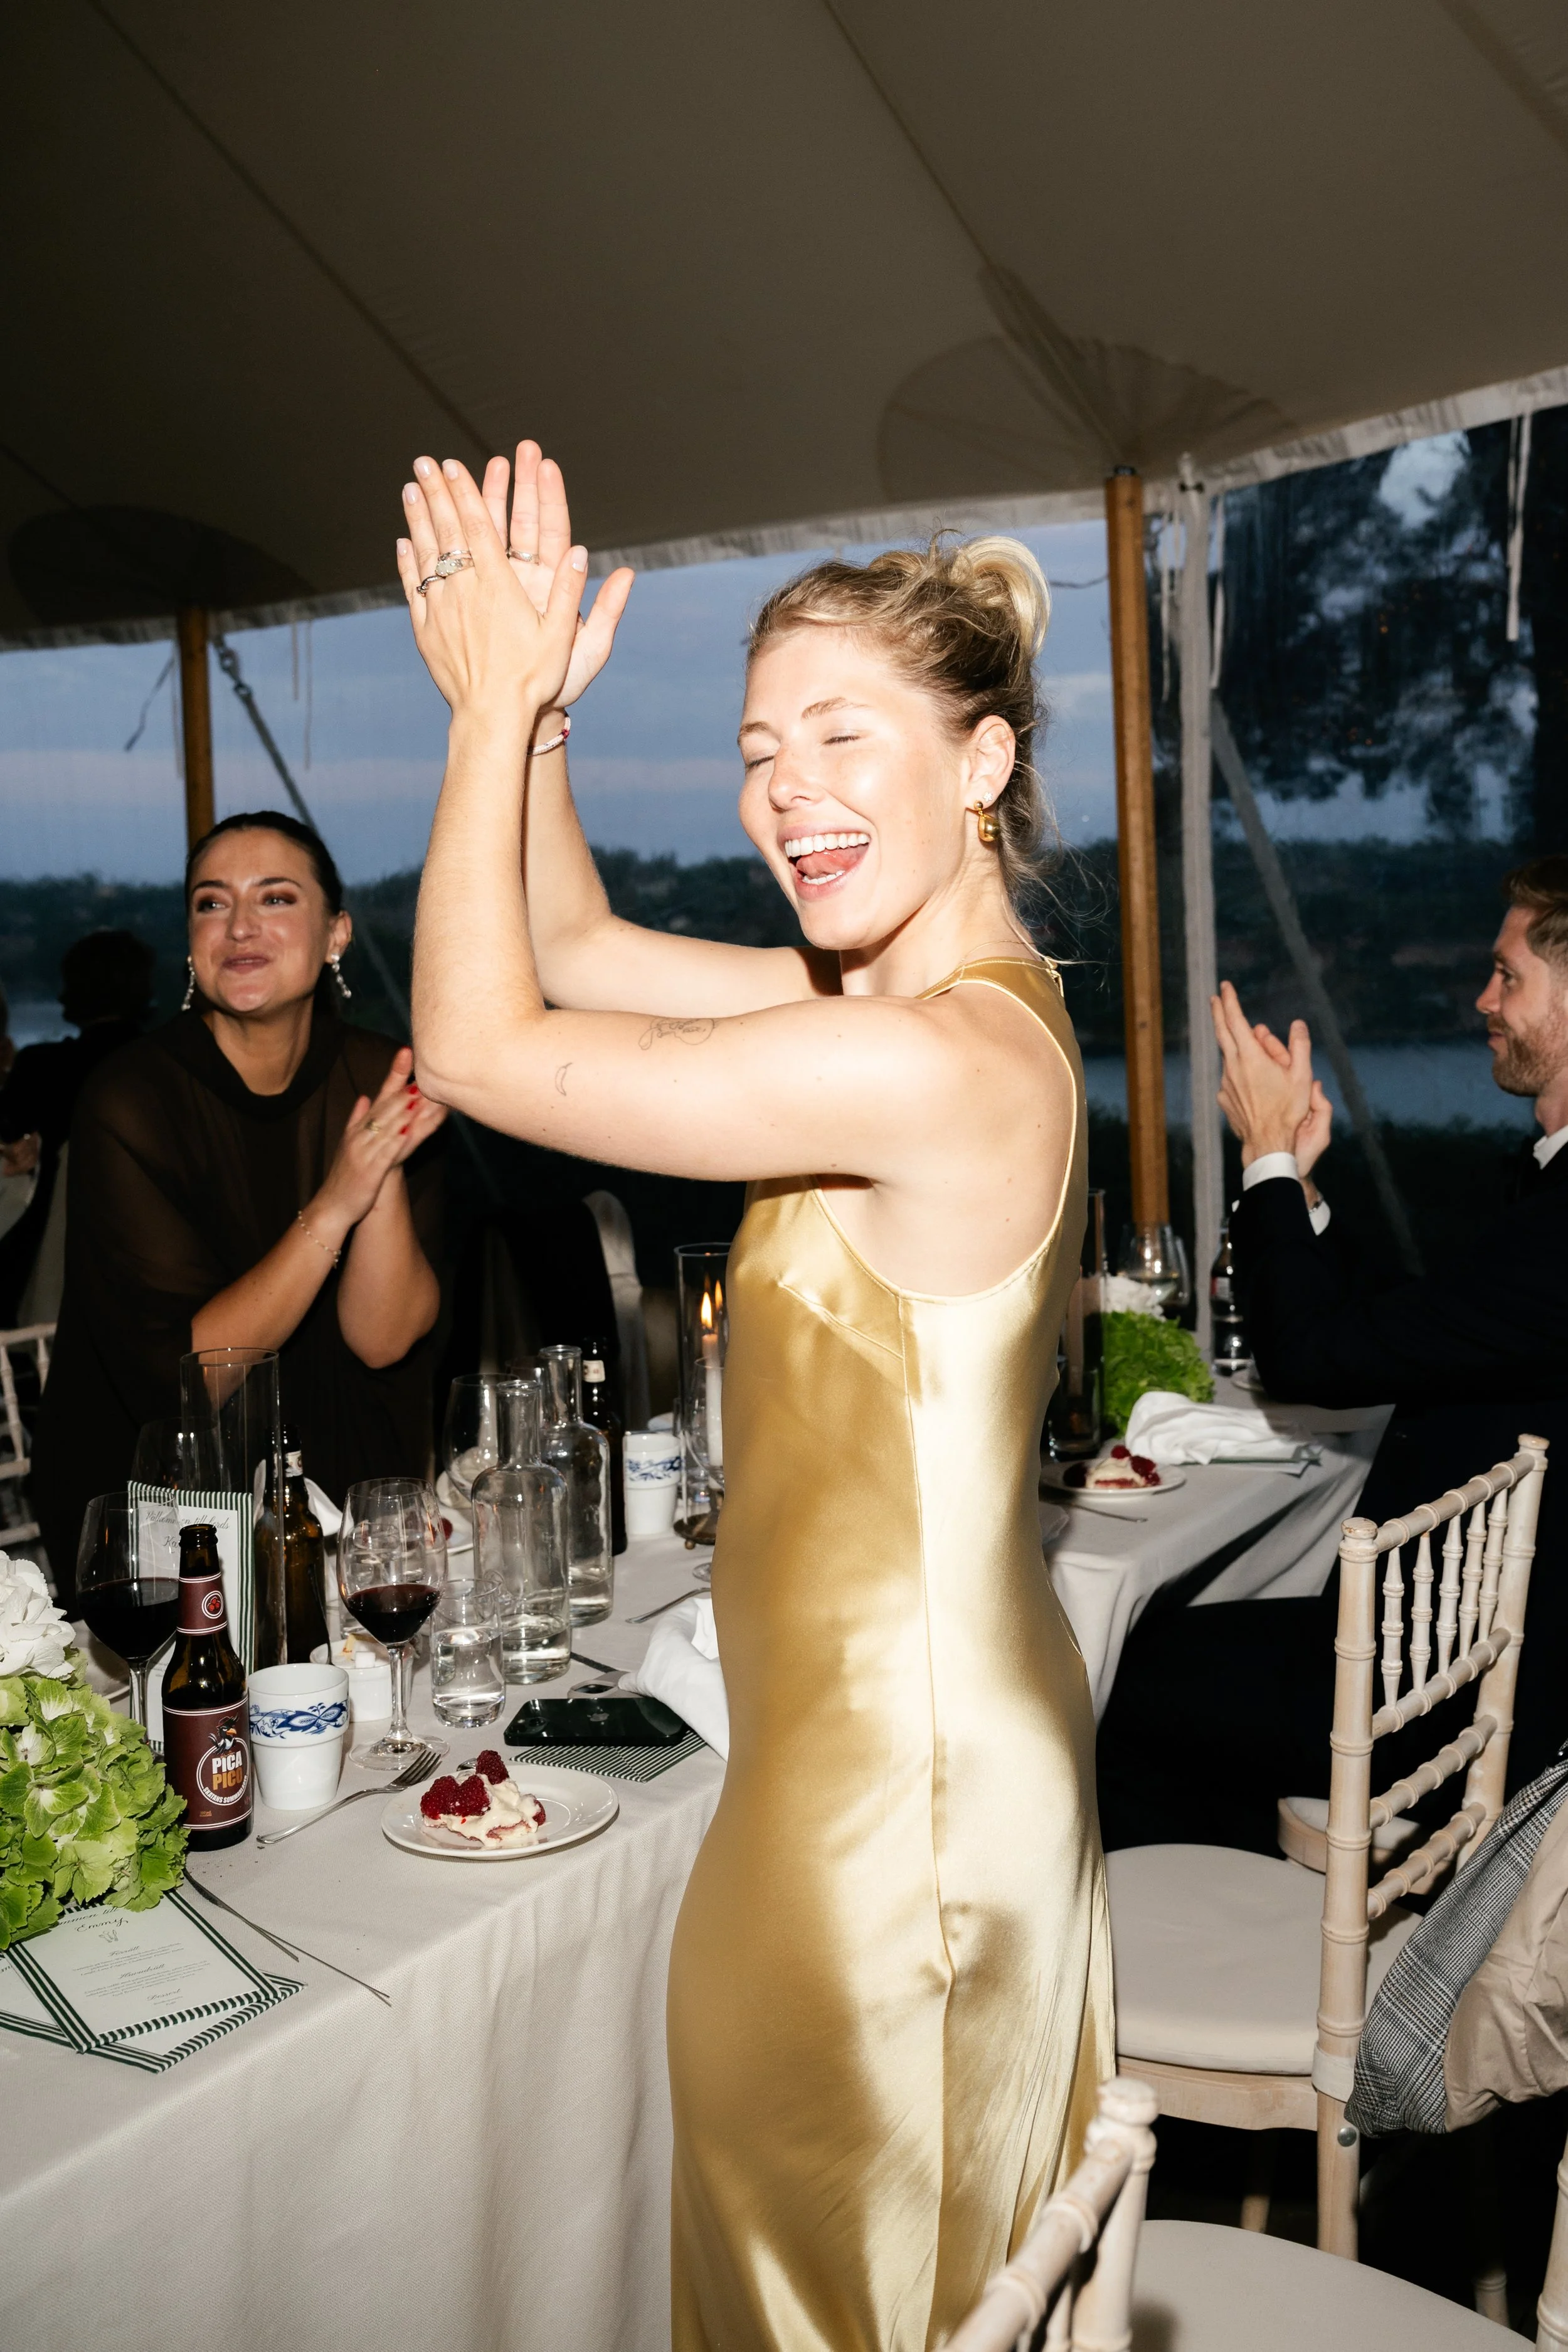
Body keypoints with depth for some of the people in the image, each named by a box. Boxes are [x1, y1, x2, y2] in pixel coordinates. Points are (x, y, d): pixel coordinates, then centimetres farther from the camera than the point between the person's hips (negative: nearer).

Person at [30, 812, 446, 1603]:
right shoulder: (129, 1102, -13)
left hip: (347, 1482, 3)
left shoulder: (379, 1080, -4)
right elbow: (180, 1369, -17)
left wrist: (388, 1171, -24)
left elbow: (384, 1339, -9)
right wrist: (333, 1208, -26)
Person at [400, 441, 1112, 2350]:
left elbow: (477, 1046, -23)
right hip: (923, 1742, 9)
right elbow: (579, 948, 11)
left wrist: (495, 713, -14)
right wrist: (531, 712, -1)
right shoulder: (932, 1004, 2)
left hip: (895, 1780, -9)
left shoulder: (938, 1063, -28)